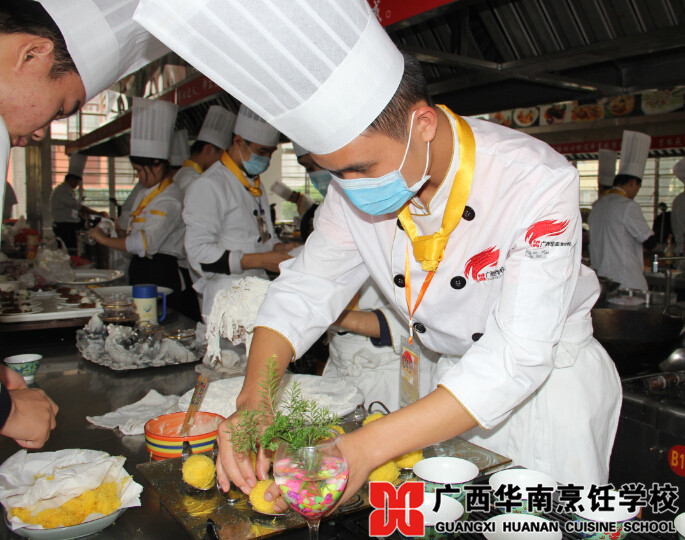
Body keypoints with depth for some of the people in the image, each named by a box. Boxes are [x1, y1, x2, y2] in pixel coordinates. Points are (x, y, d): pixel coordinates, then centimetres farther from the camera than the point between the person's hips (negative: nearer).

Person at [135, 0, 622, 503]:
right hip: (442, 375, 4)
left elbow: (518, 357, -35)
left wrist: (367, 448, -42)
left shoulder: (540, 183, -30)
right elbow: (305, 290, -6)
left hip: (548, 372, -3)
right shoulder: (357, 186, -14)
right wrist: (252, 400, -23)